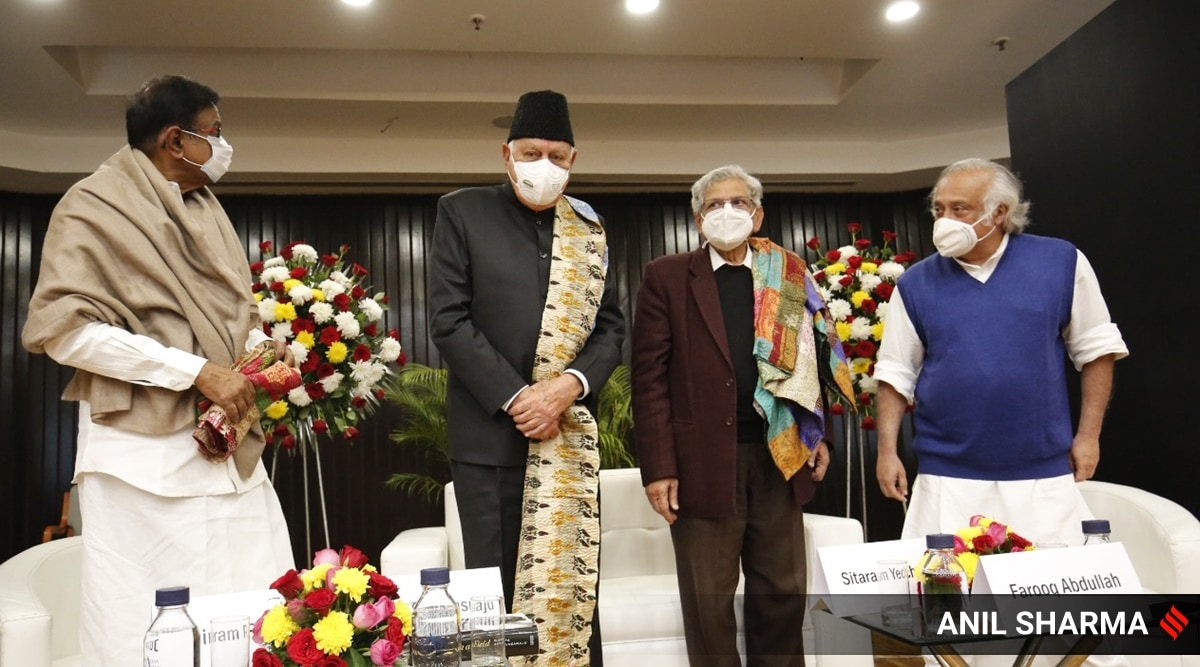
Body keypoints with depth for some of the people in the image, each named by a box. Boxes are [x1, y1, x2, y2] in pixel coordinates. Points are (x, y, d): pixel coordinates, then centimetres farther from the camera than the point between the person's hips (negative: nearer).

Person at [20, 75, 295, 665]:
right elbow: (63, 327, -15)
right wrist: (198, 372, -18)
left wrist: (262, 347, 3)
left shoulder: (205, 208, 18)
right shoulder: (95, 206, -5)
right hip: (148, 454, -7)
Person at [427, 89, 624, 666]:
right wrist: (516, 398, -12)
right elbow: (448, 320, -5)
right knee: (495, 592, 3)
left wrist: (569, 385, -10)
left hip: (571, 438, 3)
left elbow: (610, 325, 9)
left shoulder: (588, 227, 13)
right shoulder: (462, 212, 3)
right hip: (490, 433, -3)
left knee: (575, 590, 7)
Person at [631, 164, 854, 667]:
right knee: (709, 601, 7)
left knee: (783, 593, 13)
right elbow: (650, 376, -5)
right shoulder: (667, 277, 1)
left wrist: (818, 435, 4)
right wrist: (658, 466, -11)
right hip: (703, 461, -3)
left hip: (779, 457, 3)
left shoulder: (790, 278, 11)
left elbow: (811, 360, 14)